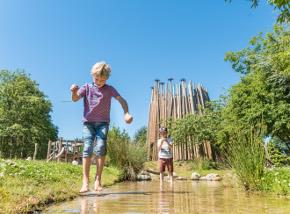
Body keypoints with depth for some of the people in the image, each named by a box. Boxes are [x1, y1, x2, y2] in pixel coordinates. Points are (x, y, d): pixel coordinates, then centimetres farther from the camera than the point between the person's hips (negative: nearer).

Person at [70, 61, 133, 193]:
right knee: (87, 149, -12)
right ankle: (85, 181, -10)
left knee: (100, 148, -16)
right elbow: (75, 99, -3)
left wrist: (126, 113, -18)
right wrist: (74, 91, -27)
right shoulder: (87, 87, 8)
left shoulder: (109, 89, 8)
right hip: (88, 122, 0)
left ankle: (98, 180, -7)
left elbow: (121, 100, 0)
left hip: (103, 123, 0)